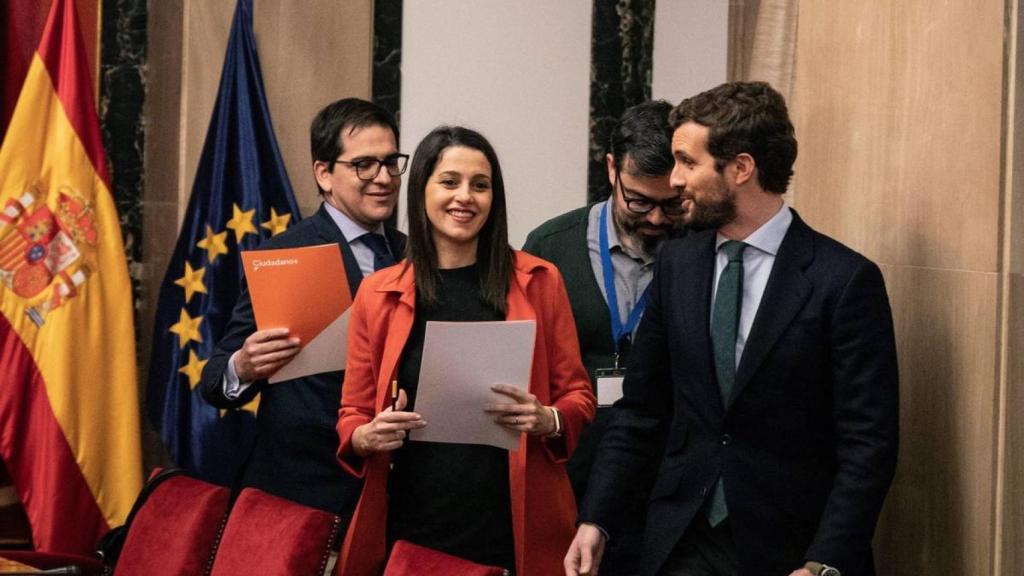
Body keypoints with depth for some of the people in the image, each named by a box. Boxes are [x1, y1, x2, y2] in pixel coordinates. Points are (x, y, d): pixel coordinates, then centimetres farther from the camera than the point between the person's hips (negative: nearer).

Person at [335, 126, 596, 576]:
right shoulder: (379, 294, 4)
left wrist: (547, 420, -14)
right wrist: (369, 437, -12)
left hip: (514, 525, 0)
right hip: (413, 525, 1)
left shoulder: (538, 282, 2)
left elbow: (577, 397, 7)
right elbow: (352, 416, 9)